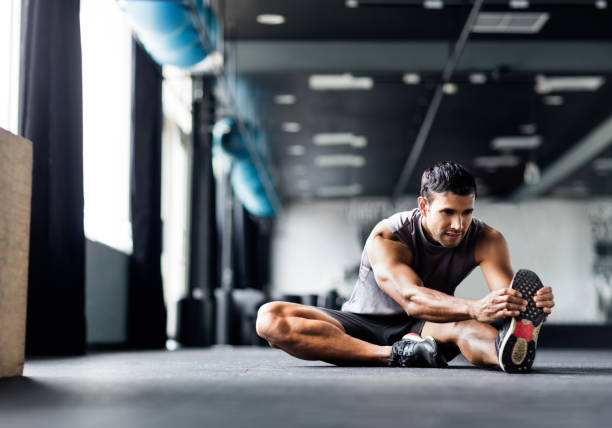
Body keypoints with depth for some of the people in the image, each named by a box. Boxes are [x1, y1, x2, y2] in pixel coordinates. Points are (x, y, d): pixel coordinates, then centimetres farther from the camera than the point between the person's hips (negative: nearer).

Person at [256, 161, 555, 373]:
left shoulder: (486, 240, -11)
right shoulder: (385, 239, -23)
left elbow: (507, 292, -27)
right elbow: (411, 298, -40)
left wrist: (534, 304, -53)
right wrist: (475, 308, -59)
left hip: (421, 330, 1)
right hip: (364, 327, -1)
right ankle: (396, 356, -41)